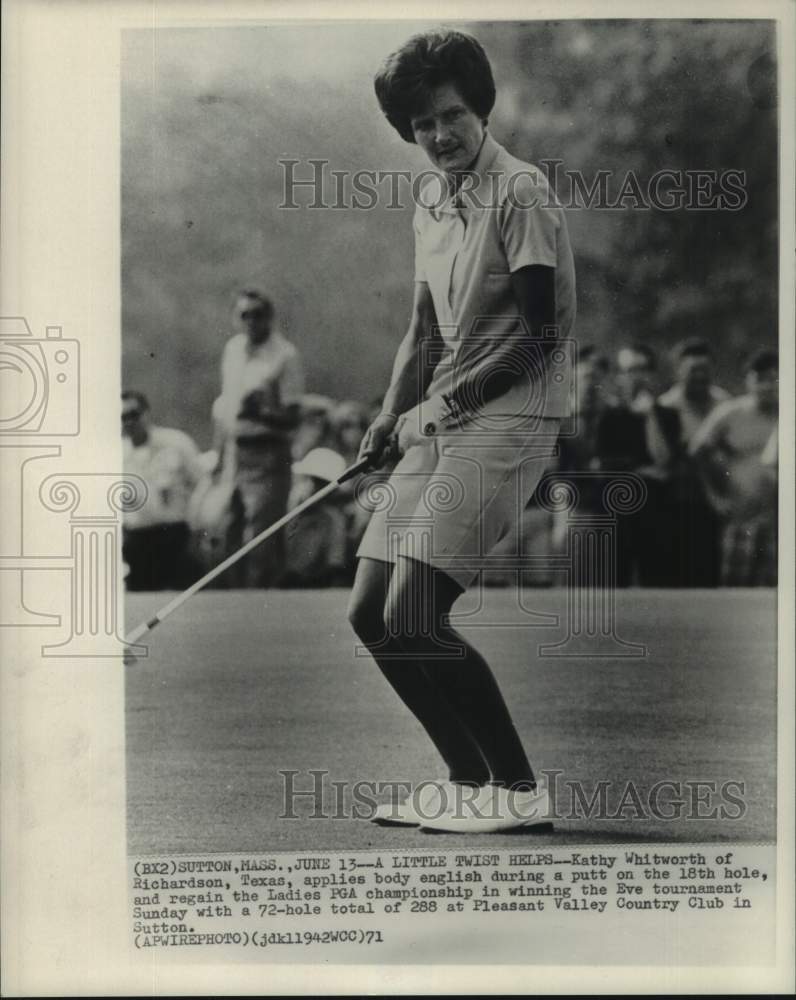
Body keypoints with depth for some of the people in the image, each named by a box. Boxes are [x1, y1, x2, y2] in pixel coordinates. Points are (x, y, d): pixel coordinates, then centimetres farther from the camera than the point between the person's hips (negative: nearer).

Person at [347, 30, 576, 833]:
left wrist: (461, 394, -9)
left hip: (509, 419, -9)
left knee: (413, 616, -17)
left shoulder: (519, 192, -9)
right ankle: (468, 780, 16)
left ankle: (519, 790, -3)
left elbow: (547, 328, -12)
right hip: (439, 427, 9)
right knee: (369, 612, 4)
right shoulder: (430, 201, 16)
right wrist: (393, 412, 10)